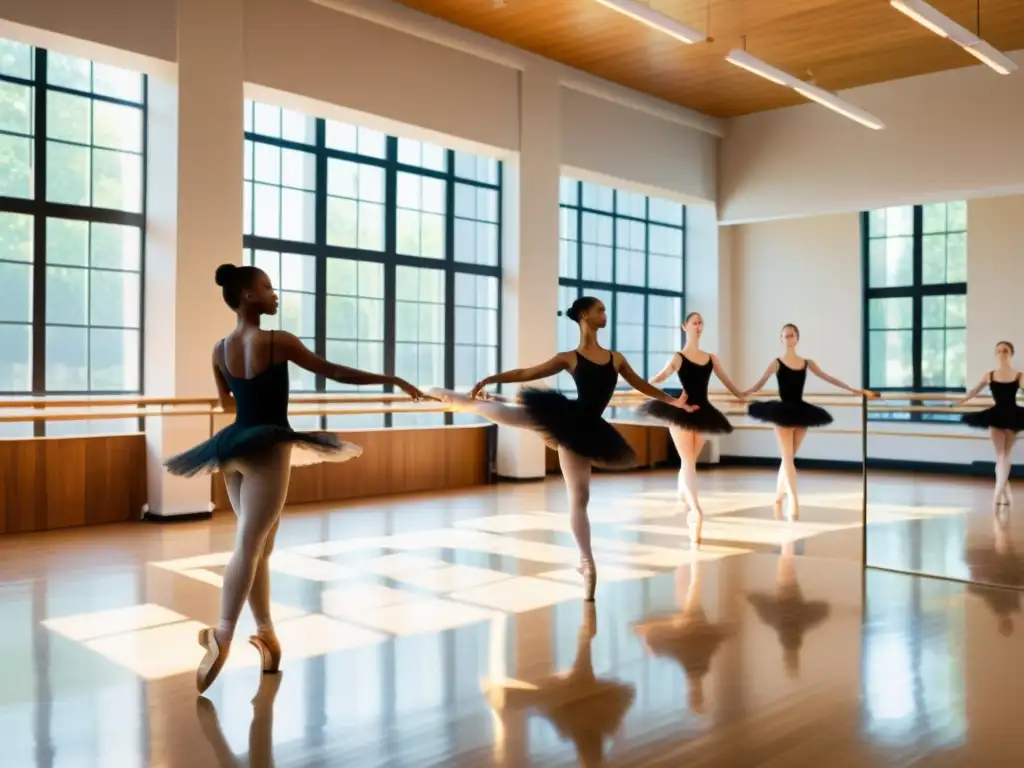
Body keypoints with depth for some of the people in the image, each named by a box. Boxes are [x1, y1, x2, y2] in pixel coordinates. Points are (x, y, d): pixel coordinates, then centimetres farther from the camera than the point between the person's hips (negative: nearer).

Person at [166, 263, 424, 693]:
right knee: (249, 544, -9)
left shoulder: (220, 349, 7)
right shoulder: (278, 342, -11)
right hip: (268, 448, -7)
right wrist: (393, 380, 0)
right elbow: (335, 373, -7)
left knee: (260, 543, 15)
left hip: (234, 447, 7)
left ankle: (266, 633, 21)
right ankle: (223, 637, -21)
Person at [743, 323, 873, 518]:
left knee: (789, 457, 12)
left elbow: (828, 378, 11)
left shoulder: (807, 363, 8)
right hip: (783, 412, -4)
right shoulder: (777, 363, -2)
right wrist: (743, 394, -25)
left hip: (801, 412, 4)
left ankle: (779, 494, 28)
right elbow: (760, 382, -11)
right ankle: (794, 500, -12)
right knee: (788, 457, -8)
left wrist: (854, 390, 10)